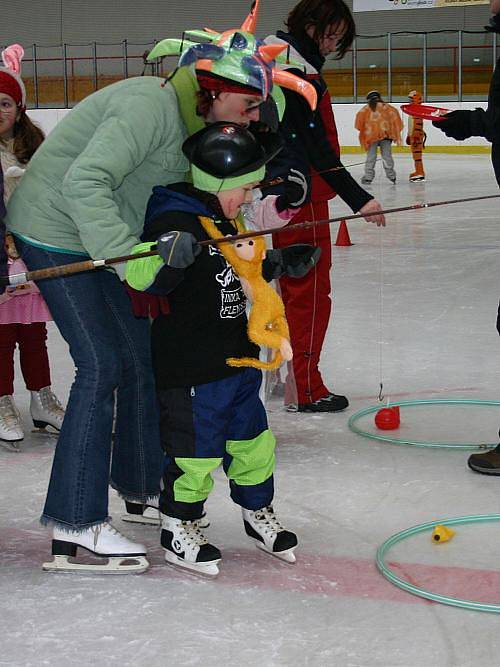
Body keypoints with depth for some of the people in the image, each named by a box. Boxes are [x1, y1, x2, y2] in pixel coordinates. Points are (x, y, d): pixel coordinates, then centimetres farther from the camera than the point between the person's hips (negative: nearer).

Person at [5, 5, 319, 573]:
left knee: (140, 355, 13)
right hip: (56, 233, -10)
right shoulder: (150, 104, -25)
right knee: (102, 365, -13)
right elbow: (84, 183, -34)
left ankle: (141, 488, 30)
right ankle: (75, 526, -9)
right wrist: (127, 257, -39)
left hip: (99, 237, 10)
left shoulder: (191, 118, 7)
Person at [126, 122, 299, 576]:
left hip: (238, 359, 9)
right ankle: (178, 528, 19)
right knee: (195, 449, 1)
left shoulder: (226, 219, 13)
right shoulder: (176, 220, -20)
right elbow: (142, 275, -31)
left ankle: (259, 513, 35)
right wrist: (168, 257, -48)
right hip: (191, 367, -9)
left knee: (254, 439, 17)